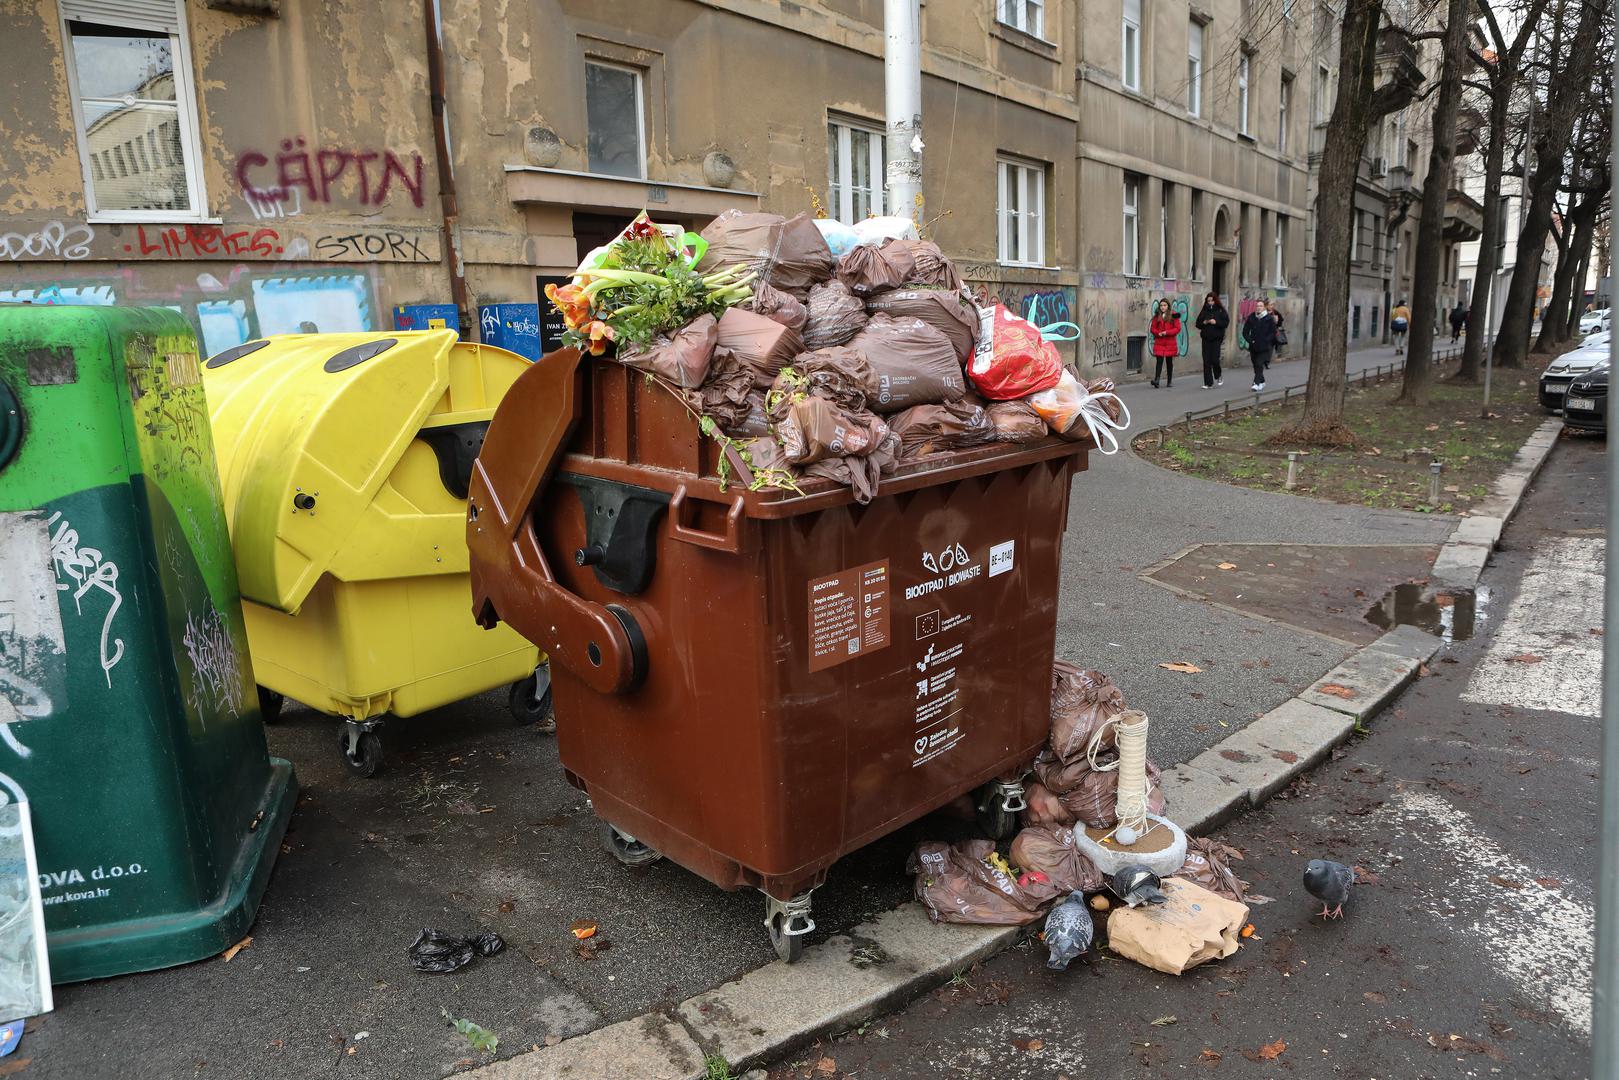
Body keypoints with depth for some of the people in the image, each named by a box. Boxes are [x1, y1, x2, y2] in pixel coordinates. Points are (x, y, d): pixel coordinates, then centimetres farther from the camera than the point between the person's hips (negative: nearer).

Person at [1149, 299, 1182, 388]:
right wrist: (1158, 333, -10)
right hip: (1159, 342, 1)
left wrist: (1167, 332, -15)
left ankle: (1169, 381, 16)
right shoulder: (1157, 316, 8)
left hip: (1170, 342, -1)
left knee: (1169, 361, 7)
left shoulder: (1173, 315, 0)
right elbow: (1153, 328, 10)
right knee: (1159, 361, -9)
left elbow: (1177, 328, -4)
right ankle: (1156, 380, -19)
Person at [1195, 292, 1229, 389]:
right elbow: (1198, 323, 11)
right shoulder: (1204, 311, 9)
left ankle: (1219, 376, 20)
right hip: (1206, 338, 3)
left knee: (1215, 359, -10)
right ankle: (1208, 382, 5)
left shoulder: (1221, 310, 1)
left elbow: (1226, 322, -5)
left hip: (1217, 338, -3)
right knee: (1206, 361, 0)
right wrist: (1203, 323, -8)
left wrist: (1216, 322, -18)